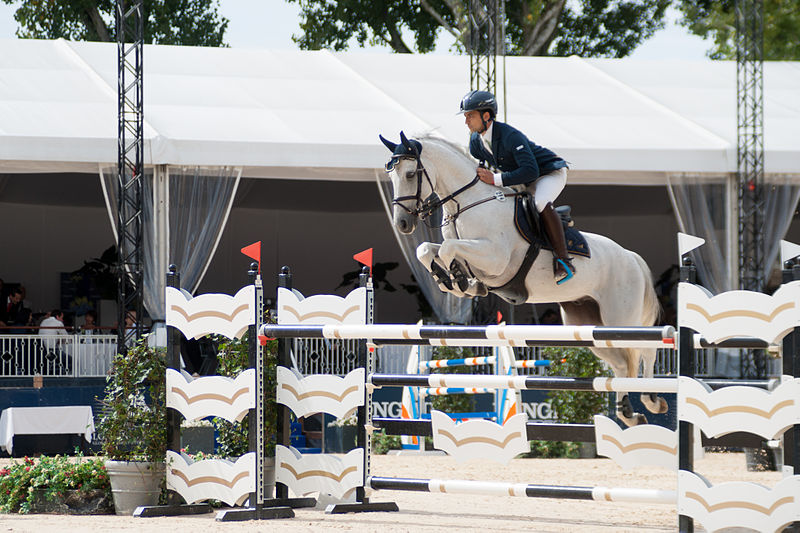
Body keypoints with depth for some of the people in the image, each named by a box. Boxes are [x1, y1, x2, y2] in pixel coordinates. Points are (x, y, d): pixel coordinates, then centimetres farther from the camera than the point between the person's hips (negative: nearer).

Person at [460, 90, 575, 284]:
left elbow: (530, 171, -41)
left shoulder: (511, 136, -33)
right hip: (522, 183, 10)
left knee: (541, 204, -38)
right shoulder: (476, 140, -6)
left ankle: (563, 261, -34)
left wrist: (495, 179, -45)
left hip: (550, 173, -10)